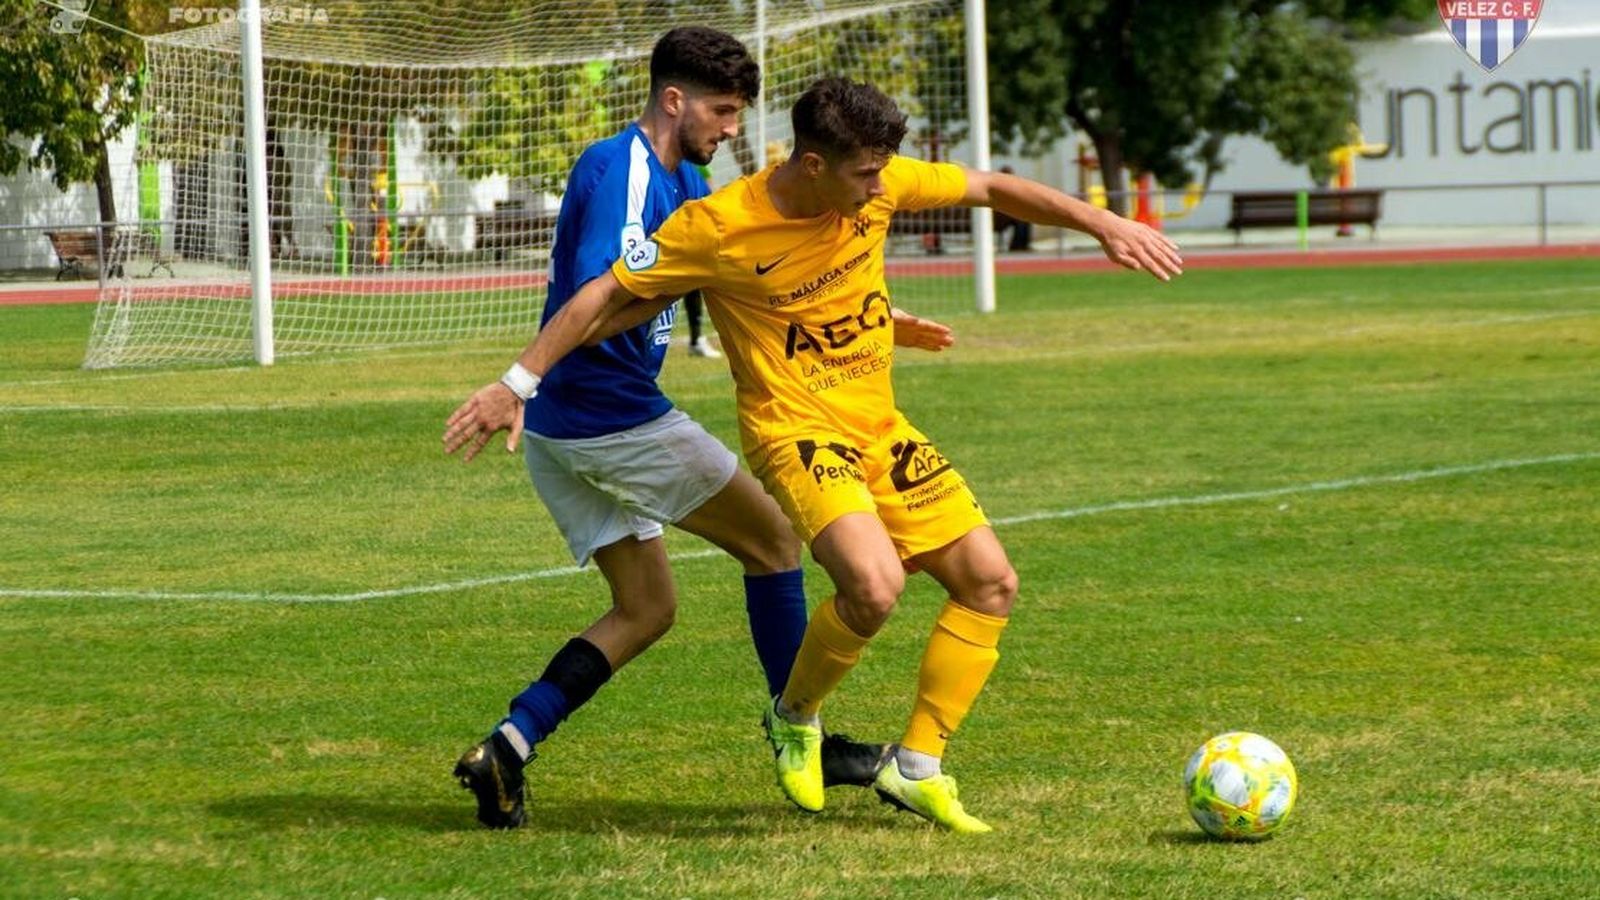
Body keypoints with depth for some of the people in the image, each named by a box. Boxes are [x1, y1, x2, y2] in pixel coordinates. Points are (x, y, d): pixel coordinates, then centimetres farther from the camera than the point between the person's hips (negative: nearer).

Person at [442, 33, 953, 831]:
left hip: (560, 433, 10)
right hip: (614, 415, -10)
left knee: (645, 611, 13)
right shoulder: (620, 173, -16)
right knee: (773, 540, 4)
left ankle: (508, 746, -1)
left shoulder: (682, 182, 16)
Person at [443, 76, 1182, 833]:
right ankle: (793, 719, 0)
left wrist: (1103, 224, 3)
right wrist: (516, 384, -12)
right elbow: (605, 295, -11)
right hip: (796, 430, -7)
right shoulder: (719, 228, -20)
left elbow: (992, 189, 8)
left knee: (991, 582, 2)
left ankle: (916, 768, 13)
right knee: (874, 584, -29)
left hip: (881, 427, 7)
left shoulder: (879, 183, -6)